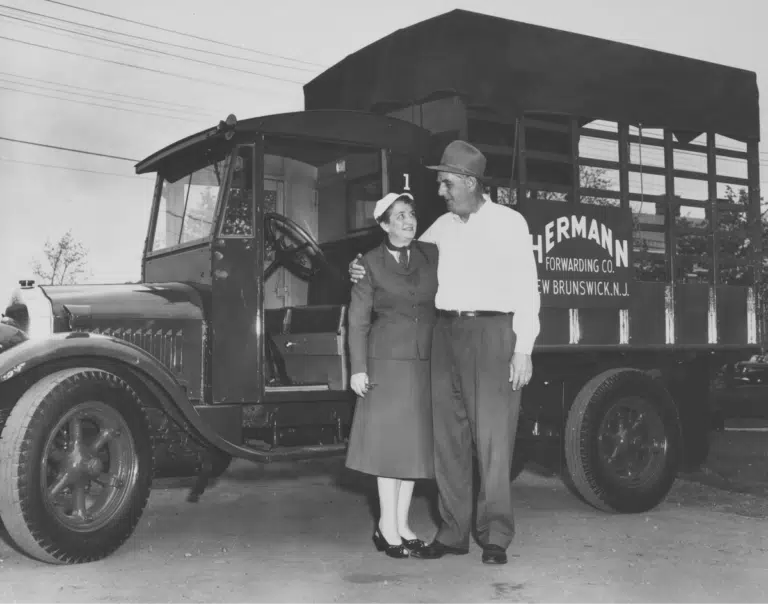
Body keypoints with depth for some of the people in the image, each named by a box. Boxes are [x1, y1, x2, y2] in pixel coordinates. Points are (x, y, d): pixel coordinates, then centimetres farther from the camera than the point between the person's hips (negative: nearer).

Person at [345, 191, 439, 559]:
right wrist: (358, 369, -6)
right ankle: (388, 528, 5)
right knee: (389, 440, -2)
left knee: (414, 442, 7)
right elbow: (358, 320, 0)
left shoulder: (432, 255, 8)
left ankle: (401, 524, 16)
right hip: (387, 360, -3)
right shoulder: (371, 263, 0)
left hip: (426, 363, 3)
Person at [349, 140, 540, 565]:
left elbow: (526, 290, -1)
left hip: (492, 332, -5)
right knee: (447, 437, 6)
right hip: (446, 333, 5)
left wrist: (523, 350, -8)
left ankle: (495, 537, 5)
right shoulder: (441, 227, 14)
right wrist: (367, 271, 8)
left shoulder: (509, 222, 1)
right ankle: (452, 532, 14)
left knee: (492, 439, -4)